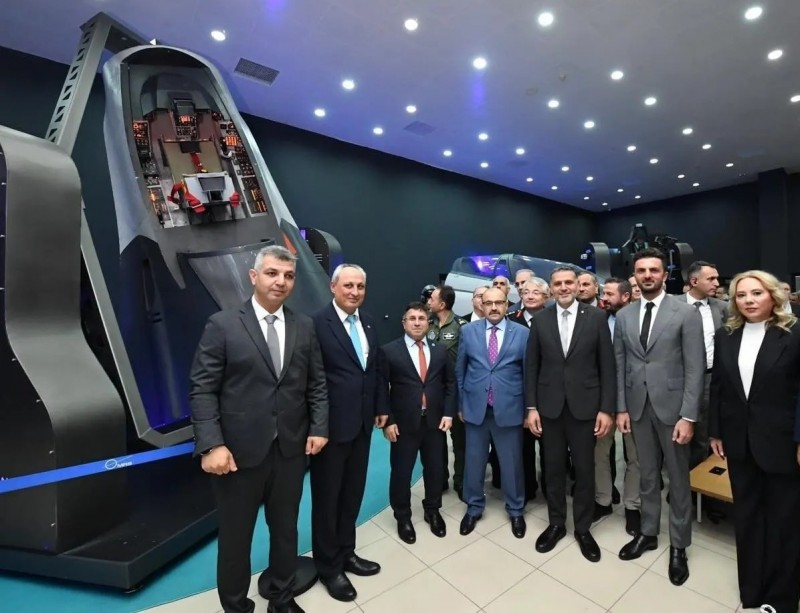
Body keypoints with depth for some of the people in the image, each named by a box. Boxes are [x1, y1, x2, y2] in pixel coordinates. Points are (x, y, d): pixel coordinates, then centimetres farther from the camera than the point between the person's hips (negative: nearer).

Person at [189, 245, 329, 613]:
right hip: (239, 452, -3)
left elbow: (316, 384, 6)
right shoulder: (222, 325, -7)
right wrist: (211, 445, -16)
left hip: (291, 450, 3)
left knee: (285, 531, 22)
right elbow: (201, 390, -9)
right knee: (235, 537, 17)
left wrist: (319, 427, -3)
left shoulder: (304, 327, 3)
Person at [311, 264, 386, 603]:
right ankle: (329, 566, 34)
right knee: (327, 497, 13)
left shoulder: (368, 322, 6)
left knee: (353, 493, 20)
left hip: (362, 422, 7)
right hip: (331, 425, -6)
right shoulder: (317, 324, -16)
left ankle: (346, 552, 41)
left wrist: (379, 407, 12)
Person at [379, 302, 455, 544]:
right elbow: (382, 388, -6)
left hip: (435, 421, 3)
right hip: (403, 423, -3)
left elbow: (450, 383, 7)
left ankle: (432, 511, 40)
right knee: (401, 472, 10)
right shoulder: (389, 351, -6)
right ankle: (403, 517, 33)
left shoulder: (440, 349, 5)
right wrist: (387, 420, -10)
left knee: (435, 469, 16)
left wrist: (448, 413, -1)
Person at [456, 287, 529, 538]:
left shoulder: (522, 333, -2)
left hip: (509, 408, -1)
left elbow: (529, 372, 2)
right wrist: (461, 402, 7)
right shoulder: (468, 331, 1)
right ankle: (473, 508, 35)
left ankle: (515, 511, 36)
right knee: (474, 461, 13)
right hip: (475, 407, 1)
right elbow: (460, 370, 6)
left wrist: (529, 407, 2)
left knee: (512, 462, 13)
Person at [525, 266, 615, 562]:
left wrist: (606, 409, -6)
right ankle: (556, 523, 33)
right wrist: (531, 407, -2)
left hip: (585, 405, -1)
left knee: (584, 469, 12)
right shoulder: (540, 319, 0)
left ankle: (583, 528, 32)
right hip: (550, 406, 1)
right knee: (554, 468, 14)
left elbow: (607, 366, -3)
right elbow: (531, 366, 1)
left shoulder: (596, 317, -3)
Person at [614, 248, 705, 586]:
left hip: (672, 406, -3)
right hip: (638, 406, 3)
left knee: (678, 478, 12)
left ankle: (678, 545, 30)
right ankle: (648, 532, 34)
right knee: (647, 475, 17)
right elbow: (619, 365, 5)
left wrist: (688, 416, -14)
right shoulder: (623, 315, 4)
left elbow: (695, 368, -10)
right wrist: (621, 407, 2)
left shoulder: (686, 312, -7)